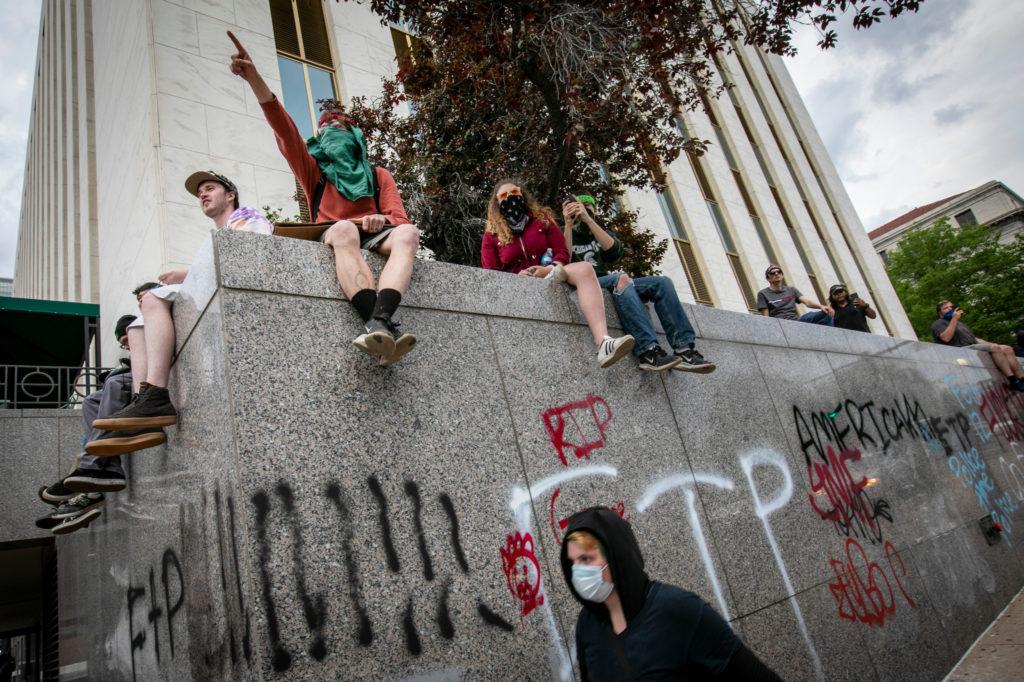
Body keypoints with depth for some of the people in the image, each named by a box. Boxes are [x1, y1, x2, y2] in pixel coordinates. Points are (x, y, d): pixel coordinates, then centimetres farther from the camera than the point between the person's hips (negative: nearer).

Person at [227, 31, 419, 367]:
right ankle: (385, 328, -58)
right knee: (344, 228, -38)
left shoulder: (378, 175, 24)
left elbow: (400, 219, 10)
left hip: (373, 238, 2)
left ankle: (378, 322, -56)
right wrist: (254, 79, -9)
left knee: (408, 232, -32)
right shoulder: (313, 170, 22)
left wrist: (383, 221, -16)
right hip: (333, 239, -1)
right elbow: (284, 130, 5)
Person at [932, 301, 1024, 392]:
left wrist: (992, 344, 13)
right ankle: (1014, 381, -26)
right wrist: (954, 319, -17)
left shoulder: (960, 324, 32)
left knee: (1007, 349, -7)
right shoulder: (939, 323, 3)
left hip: (975, 347, 9)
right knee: (995, 348, -24)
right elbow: (946, 338, -17)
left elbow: (975, 339, 28)